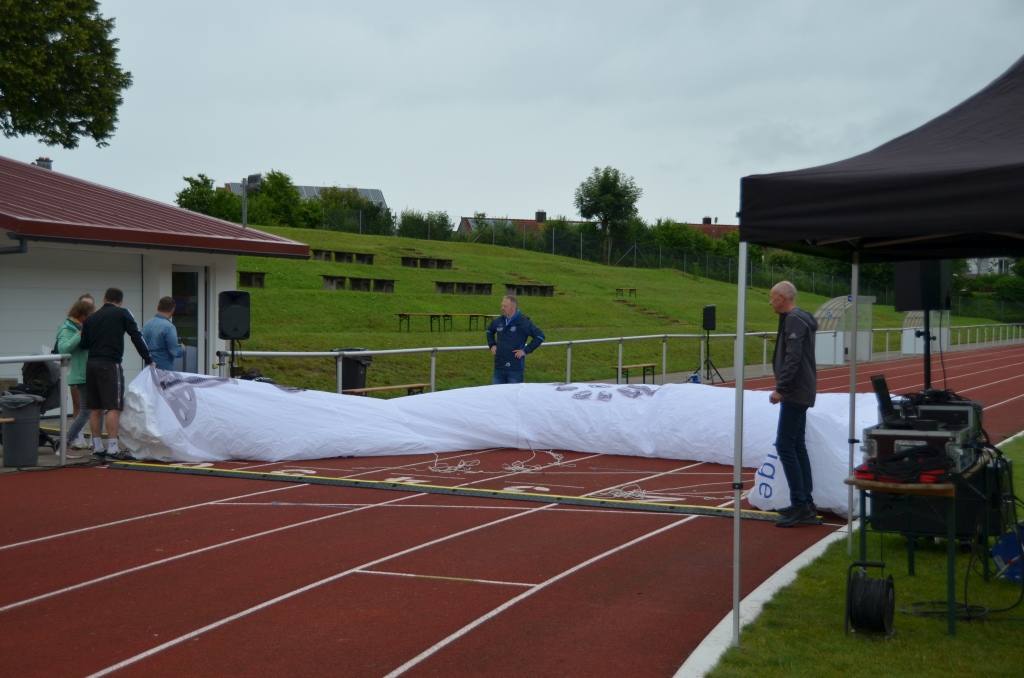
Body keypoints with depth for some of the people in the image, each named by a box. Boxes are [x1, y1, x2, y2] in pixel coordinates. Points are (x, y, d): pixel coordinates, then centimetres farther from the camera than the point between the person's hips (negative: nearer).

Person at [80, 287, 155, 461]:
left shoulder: (91, 318, 15)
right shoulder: (123, 314, 2)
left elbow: (84, 344, 13)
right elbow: (136, 337, -4)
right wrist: (148, 360, 0)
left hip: (91, 364, 6)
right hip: (110, 364, -6)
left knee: (95, 408, 10)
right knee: (113, 407, -8)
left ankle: (97, 447, 15)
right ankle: (112, 448, -12)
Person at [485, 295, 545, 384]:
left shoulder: (523, 322, -10)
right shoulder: (498, 321, 8)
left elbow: (540, 336, -13)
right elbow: (489, 331, 30)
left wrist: (526, 350, -14)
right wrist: (492, 345, 15)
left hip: (515, 369, -6)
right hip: (499, 368, 6)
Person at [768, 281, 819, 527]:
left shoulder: (794, 320, -15)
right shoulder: (797, 318, 16)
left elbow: (793, 358, -24)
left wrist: (780, 389, -23)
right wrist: (783, 388, 19)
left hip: (795, 394, -11)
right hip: (799, 393, 11)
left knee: (785, 445, -10)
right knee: (797, 445, 13)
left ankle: (800, 504, -11)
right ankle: (806, 502, 17)